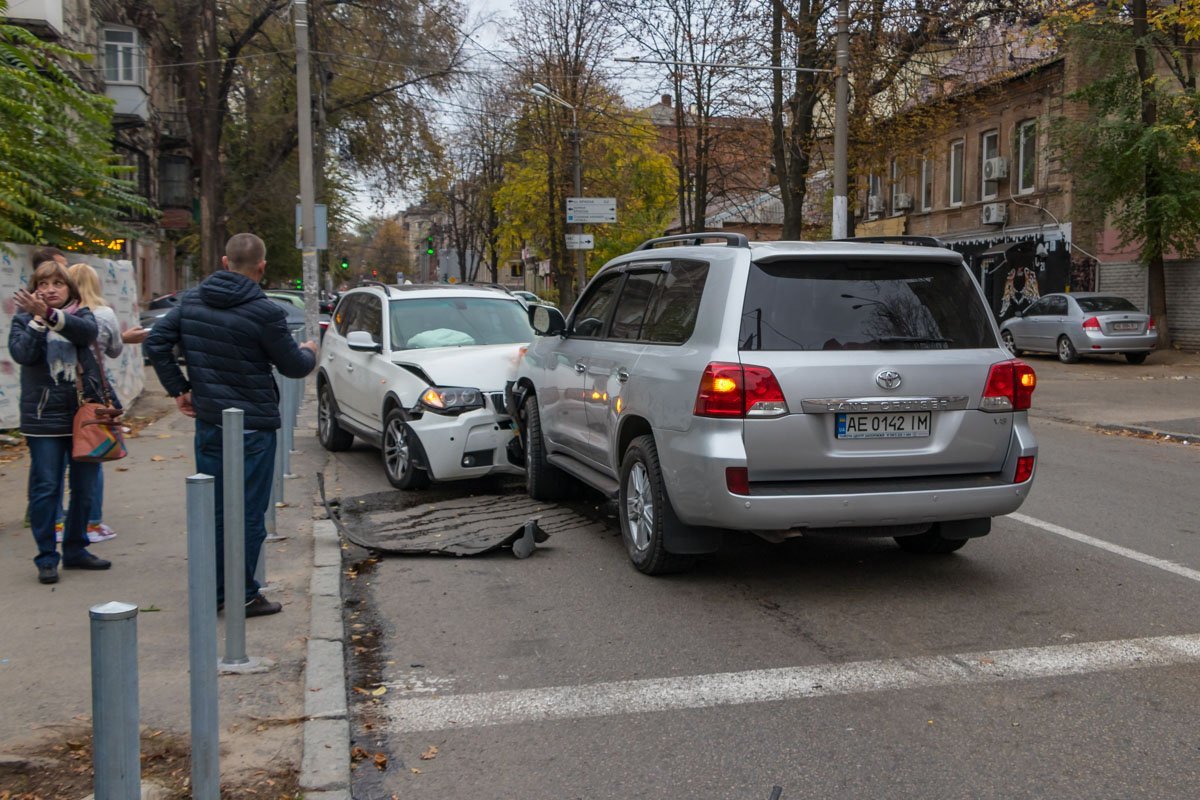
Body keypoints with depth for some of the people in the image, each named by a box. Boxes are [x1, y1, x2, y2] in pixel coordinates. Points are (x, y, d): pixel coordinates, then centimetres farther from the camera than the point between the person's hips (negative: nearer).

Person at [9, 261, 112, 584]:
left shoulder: (81, 314, 6)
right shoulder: (23, 319, 3)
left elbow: (88, 331, -19)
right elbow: (22, 354, -15)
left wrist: (50, 314, -30)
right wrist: (37, 319, -21)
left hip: (84, 413, 2)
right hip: (44, 417, -2)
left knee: (84, 487, 9)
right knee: (45, 488, -1)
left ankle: (75, 550, 24)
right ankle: (47, 558, 8)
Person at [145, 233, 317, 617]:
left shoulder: (191, 300, 4)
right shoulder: (264, 312, -16)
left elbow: (156, 342, 6)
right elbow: (293, 366, -7)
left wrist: (178, 389, 12)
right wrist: (310, 352, 15)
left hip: (208, 423, 6)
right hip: (253, 427, -6)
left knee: (213, 510, 14)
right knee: (248, 513, 3)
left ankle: (211, 592, 22)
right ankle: (245, 596, 10)